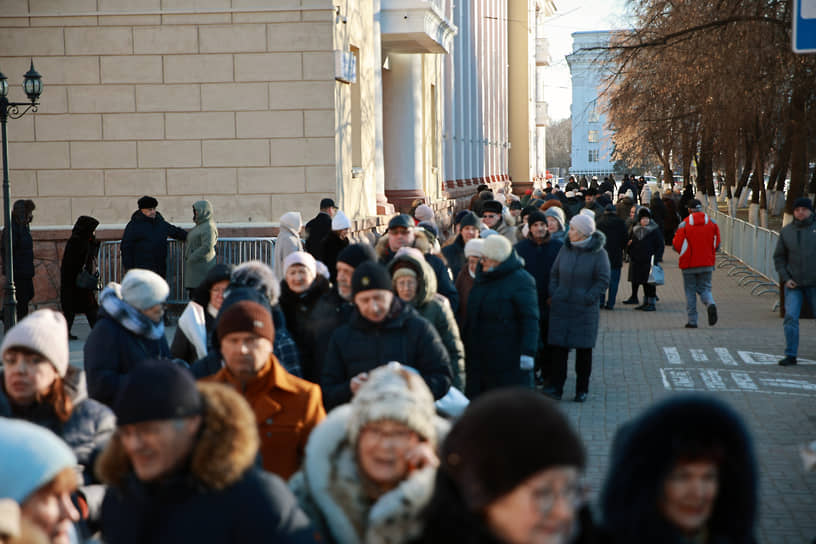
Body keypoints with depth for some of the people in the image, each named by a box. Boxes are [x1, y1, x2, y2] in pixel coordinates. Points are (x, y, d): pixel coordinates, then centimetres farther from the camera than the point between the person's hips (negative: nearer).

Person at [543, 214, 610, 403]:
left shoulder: (598, 253, -6)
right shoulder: (565, 249, 6)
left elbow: (603, 281, -5)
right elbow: (554, 273, 14)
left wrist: (588, 298, -12)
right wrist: (553, 294, 2)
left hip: (585, 310, -3)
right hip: (561, 307, 3)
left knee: (584, 350, 5)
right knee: (558, 347, -2)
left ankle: (582, 390, 15)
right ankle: (556, 387, 2)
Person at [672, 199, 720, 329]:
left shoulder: (684, 224, -10)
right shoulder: (712, 222, 0)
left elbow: (676, 245, -9)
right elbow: (717, 243, 3)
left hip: (689, 264, -2)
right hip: (707, 263, 2)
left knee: (690, 291, 8)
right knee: (704, 288, 13)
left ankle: (692, 321, 6)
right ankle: (710, 304, -19)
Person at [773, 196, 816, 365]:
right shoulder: (786, 231, 6)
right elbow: (779, 257, 11)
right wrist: (785, 279, -2)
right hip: (794, 284, 1)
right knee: (791, 318, -7)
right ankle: (790, 355, -1)